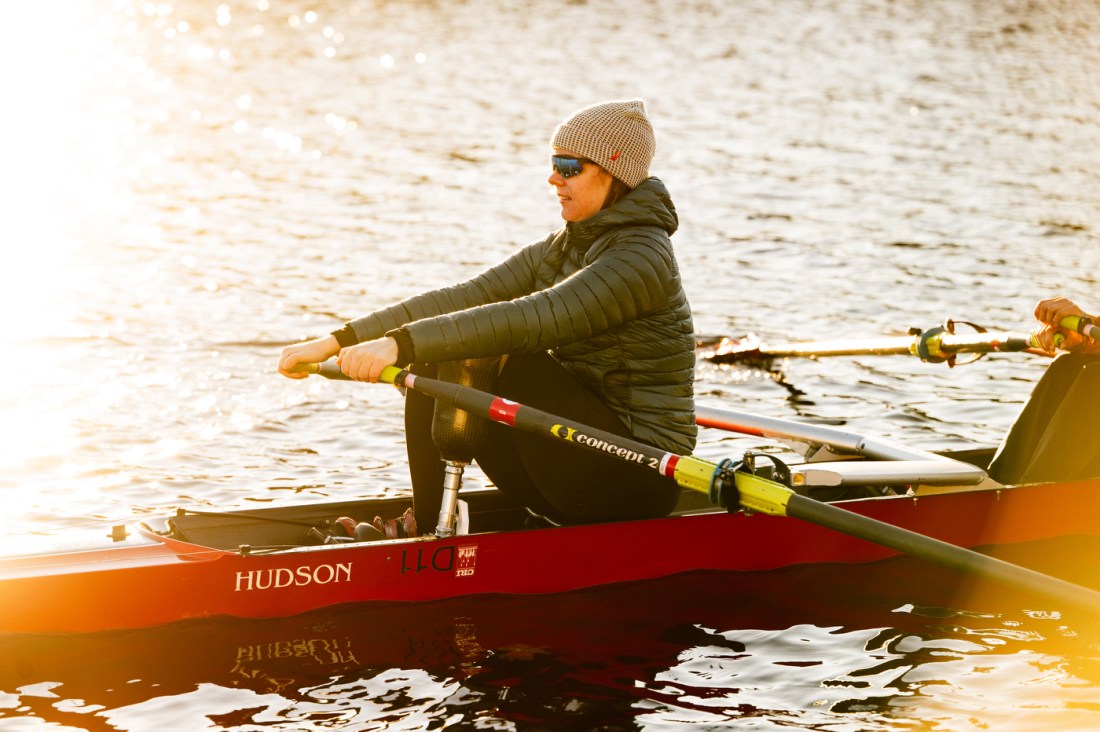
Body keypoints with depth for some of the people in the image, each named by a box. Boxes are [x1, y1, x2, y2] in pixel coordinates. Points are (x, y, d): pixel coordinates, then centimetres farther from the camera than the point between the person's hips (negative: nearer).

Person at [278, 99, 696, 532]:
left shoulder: (642, 257, -17)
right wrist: (338, 341, -12)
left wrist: (402, 344, -39)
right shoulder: (559, 249, 10)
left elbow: (528, 319, -31)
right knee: (432, 366, -5)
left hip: (637, 479, -8)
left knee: (505, 358, -26)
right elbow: (461, 299, -1)